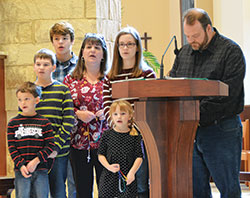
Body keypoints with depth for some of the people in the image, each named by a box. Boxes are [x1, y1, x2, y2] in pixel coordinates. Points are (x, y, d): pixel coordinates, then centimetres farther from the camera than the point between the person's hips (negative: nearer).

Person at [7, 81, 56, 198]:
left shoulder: (44, 123, 3)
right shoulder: (13, 123, 4)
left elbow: (50, 145, -1)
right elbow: (11, 147, 2)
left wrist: (36, 161, -13)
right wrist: (21, 165, -10)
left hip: (41, 170, 0)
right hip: (21, 170, 0)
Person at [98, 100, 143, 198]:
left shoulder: (135, 136, 1)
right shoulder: (107, 134, 3)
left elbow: (139, 157, -2)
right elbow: (101, 155, 4)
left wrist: (132, 172, -16)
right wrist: (108, 167, -13)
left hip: (128, 178, -1)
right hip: (109, 177, 1)